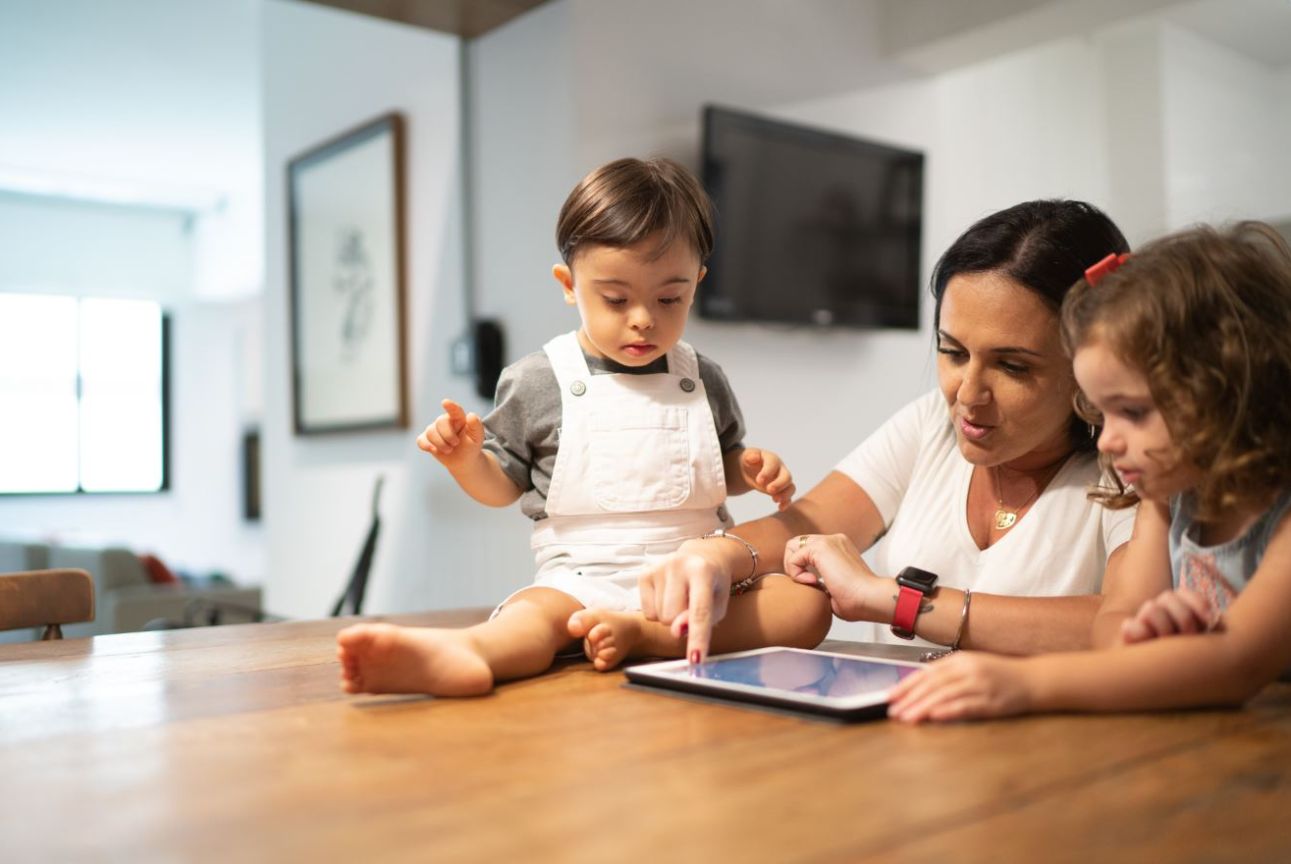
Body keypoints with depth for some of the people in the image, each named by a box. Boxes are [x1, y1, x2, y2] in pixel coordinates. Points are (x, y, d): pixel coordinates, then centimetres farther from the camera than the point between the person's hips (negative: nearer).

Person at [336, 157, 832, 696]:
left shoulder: (703, 381, 11)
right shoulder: (537, 382, 2)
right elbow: (502, 488, 8)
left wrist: (753, 470, 2)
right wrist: (465, 459, -13)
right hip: (584, 578, -3)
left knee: (808, 605, -21)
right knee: (539, 611, -35)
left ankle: (640, 634, -36)